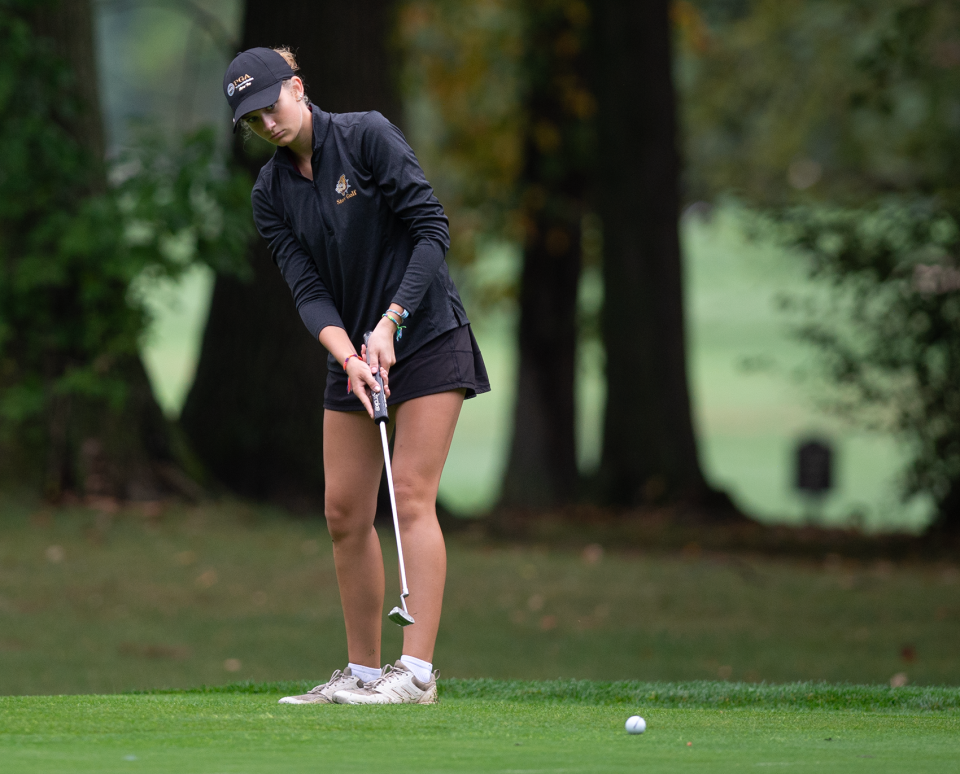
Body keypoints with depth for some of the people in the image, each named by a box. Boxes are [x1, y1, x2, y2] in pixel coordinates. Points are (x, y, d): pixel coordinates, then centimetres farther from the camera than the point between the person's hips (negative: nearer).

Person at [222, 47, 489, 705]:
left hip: (428, 336, -6)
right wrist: (348, 354, -21)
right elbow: (308, 287, -3)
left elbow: (433, 230, -14)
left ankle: (418, 671, -17)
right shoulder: (271, 193, 4)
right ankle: (363, 671, 11)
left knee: (412, 497, -13)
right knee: (344, 510, 2)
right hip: (353, 350, 6)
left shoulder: (368, 136, -12)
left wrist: (389, 323, -20)